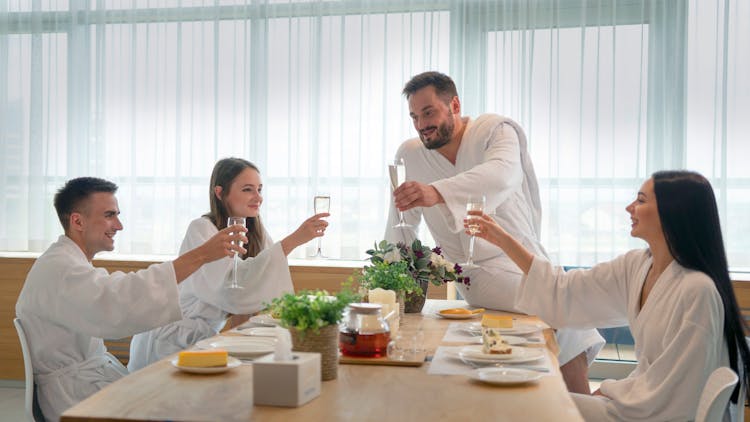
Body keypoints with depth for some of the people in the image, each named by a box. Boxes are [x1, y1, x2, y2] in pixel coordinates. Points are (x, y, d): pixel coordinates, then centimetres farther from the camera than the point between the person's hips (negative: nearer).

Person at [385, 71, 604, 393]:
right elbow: (400, 228, 11)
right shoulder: (409, 155, 7)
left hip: (520, 260, 1)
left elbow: (503, 173, -27)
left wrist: (437, 192, -44)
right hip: (478, 278, -1)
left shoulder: (496, 130, -2)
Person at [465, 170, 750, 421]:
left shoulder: (697, 291, -25)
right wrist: (503, 240, 7)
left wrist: (608, 392, -9)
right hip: (643, 398, 7)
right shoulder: (637, 266, 0)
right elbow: (563, 291, 7)